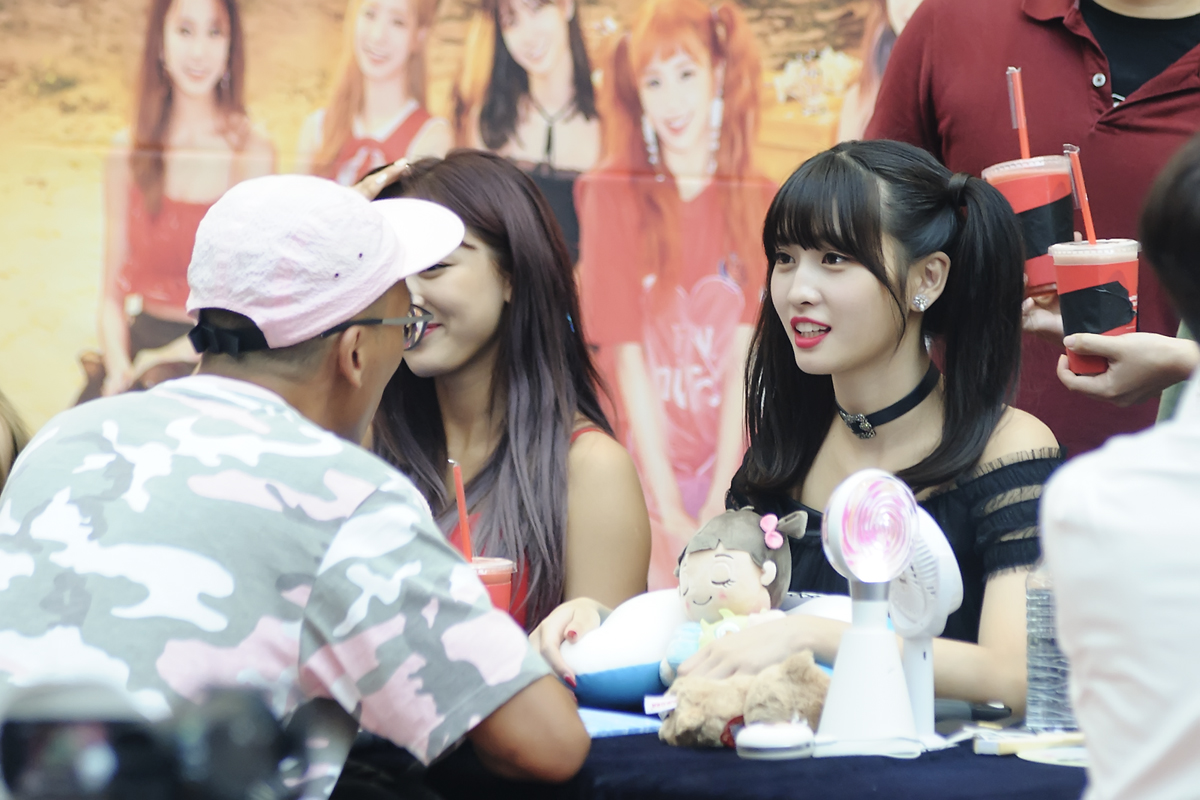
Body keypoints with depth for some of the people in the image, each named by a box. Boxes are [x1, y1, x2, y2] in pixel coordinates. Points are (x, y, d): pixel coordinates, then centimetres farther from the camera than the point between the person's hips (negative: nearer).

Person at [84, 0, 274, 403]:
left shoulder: (252, 153, -2)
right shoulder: (128, 152, 7)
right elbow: (112, 293, 9)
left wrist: (179, 353, -13)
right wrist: (119, 368, -8)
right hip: (138, 340, 3)